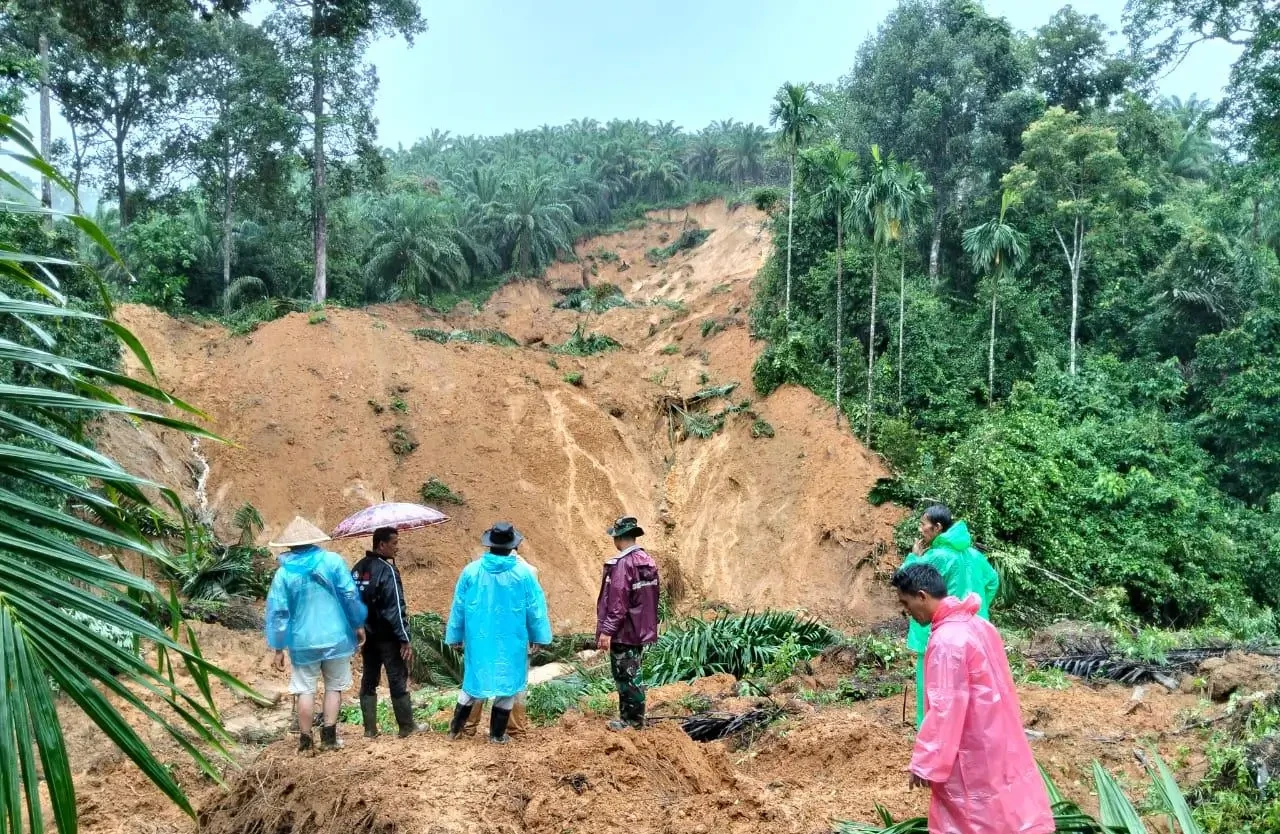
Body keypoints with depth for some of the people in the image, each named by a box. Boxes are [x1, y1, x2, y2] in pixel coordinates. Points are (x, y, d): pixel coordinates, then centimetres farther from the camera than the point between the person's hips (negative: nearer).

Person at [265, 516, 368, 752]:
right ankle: (329, 736, 10)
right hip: (335, 638, 0)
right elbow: (350, 595, -7)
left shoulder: (284, 573, -3)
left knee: (305, 690, 10)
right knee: (334, 687, 12)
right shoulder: (332, 561, -6)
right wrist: (359, 625, 4)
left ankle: (305, 739, 14)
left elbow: (277, 612, -3)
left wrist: (278, 648, 3)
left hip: (302, 642, 1)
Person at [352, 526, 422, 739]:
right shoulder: (387, 570, -17)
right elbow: (395, 608, -21)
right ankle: (407, 727, 8)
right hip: (387, 637, -7)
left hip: (367, 635, 7)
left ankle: (370, 728, 14)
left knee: (369, 681, 12)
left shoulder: (358, 569, 8)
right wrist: (405, 639, -18)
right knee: (398, 681, 1)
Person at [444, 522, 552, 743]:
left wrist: (455, 636, 13)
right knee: (507, 682, 9)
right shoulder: (523, 573, -11)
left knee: (474, 679, 18)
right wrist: (539, 636, 5)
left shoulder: (471, 571, -7)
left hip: (478, 638, 3)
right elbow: (535, 608, -5)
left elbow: (458, 606, 2)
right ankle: (497, 733, 14)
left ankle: (456, 727, 27)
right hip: (510, 640, -2)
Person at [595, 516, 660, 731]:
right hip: (641, 630, 9)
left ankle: (631, 719, 8)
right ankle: (633, 717, 26)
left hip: (624, 631, -9)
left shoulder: (622, 563, -19)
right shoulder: (648, 562, 8)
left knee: (624, 675, 2)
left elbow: (617, 601, -23)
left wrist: (607, 630, -20)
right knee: (633, 674, 18)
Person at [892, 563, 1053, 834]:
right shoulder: (977, 624, 4)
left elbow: (945, 708, -25)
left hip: (974, 749, -9)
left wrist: (925, 762, -18)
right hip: (997, 736, 9)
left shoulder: (946, 640, -25)